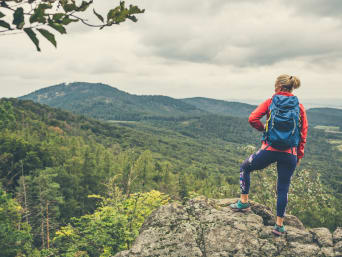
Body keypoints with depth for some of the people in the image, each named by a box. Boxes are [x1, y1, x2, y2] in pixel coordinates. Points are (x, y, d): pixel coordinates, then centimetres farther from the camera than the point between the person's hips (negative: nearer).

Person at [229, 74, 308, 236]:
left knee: (245, 168, 22)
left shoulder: (270, 102, 0)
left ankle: (244, 202, 24)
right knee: (283, 189, 13)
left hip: (270, 149, -3)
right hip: (290, 153, 3)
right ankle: (279, 225, 20)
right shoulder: (299, 107, 7)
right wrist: (299, 156, 14)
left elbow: (252, 119, -11)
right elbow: (303, 133, 7)